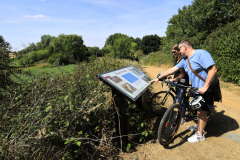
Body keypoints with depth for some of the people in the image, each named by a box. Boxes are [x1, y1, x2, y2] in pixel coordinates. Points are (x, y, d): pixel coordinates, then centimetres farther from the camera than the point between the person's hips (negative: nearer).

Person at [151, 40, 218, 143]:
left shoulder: (201, 54, -21)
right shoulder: (185, 60, 5)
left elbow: (213, 69, -28)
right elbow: (172, 69, 7)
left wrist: (205, 87, -29)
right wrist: (158, 78, 6)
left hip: (207, 90, -8)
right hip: (198, 89, 8)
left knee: (202, 112, 2)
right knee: (199, 110, 21)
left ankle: (200, 135, 20)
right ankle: (198, 127, 42)